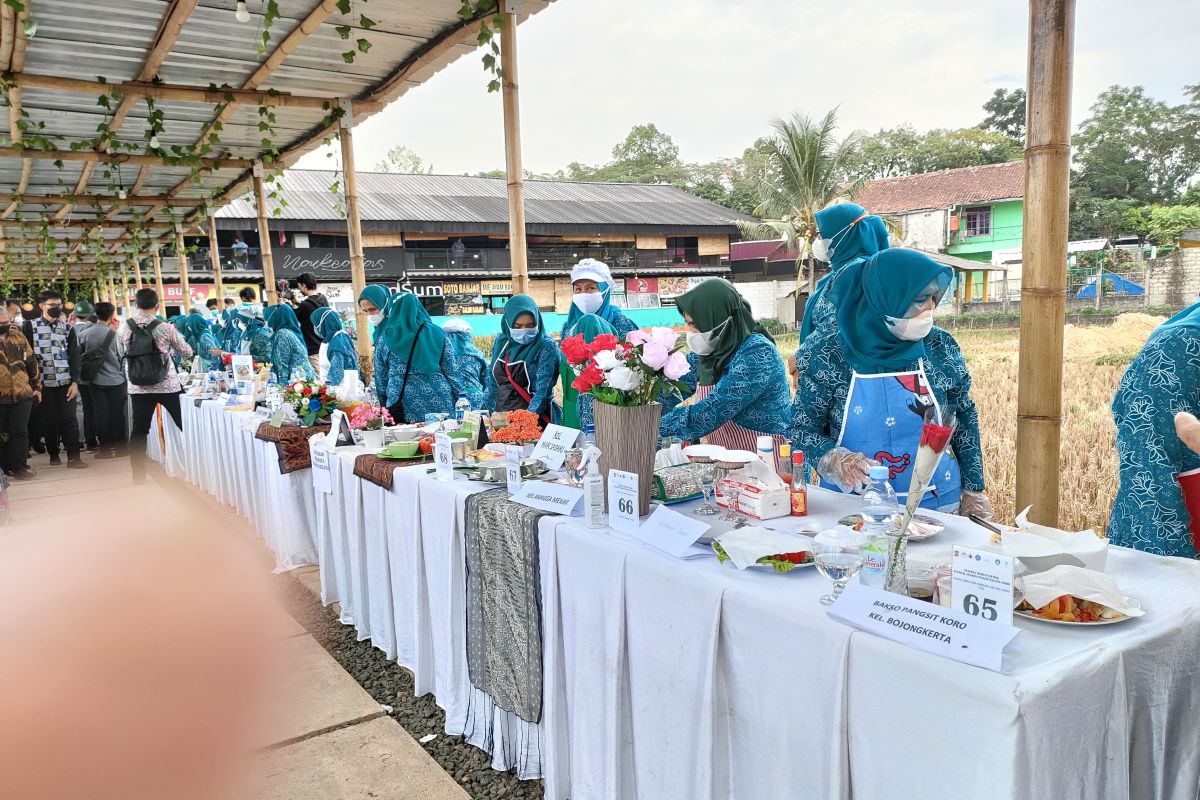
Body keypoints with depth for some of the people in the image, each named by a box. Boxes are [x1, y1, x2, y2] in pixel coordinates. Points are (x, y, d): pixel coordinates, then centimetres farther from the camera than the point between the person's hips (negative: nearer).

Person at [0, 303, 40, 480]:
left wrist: (37, 386, 12)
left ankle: (19, 465, 13)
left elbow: (31, 362, 12)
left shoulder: (19, 336, 6)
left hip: (22, 394, 2)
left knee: (20, 432, 5)